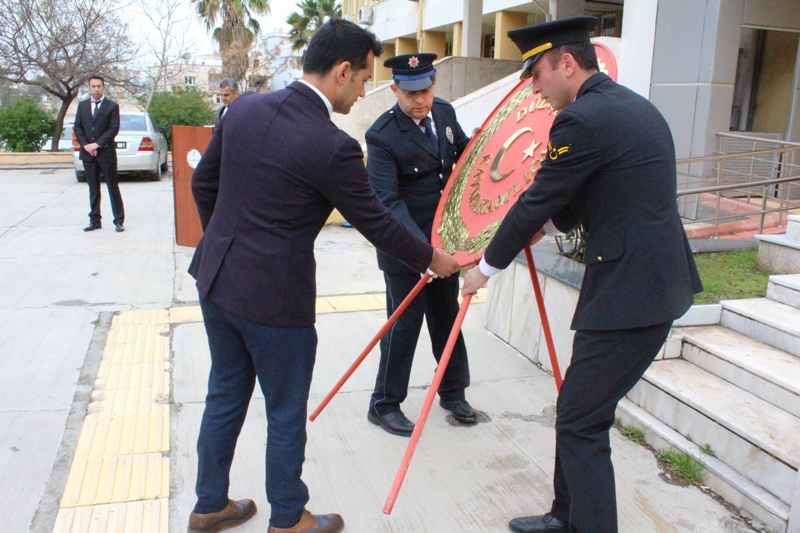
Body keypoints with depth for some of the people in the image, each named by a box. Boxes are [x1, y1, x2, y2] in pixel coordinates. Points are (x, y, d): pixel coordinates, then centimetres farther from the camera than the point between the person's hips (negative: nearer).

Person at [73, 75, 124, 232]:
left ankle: (119, 221, 5)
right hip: (88, 154, 4)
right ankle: (95, 221, 14)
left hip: (106, 153, -4)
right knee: (93, 189, 9)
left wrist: (97, 144, -14)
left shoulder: (112, 106, -1)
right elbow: (77, 127, 9)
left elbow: (114, 129, -8)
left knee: (113, 188, 0)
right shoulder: (82, 105, 12)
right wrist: (85, 145, -6)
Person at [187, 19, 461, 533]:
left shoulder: (245, 106, 0)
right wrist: (431, 258, 6)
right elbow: (376, 221, -10)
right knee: (286, 414, 13)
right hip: (273, 298, -7)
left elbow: (203, 184, 9)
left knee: (225, 397, 23)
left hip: (216, 278, 8)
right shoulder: (333, 147, -21)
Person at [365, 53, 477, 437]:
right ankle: (384, 405, 19)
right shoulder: (382, 136, -21)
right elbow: (388, 200, -28)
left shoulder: (444, 112, 1)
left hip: (444, 237, 7)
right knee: (404, 322, 1)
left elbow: (464, 151, 19)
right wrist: (422, 247, -38)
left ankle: (453, 392, 34)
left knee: (447, 316, 17)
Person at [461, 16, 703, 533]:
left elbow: (536, 202, -10)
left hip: (629, 291, -10)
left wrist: (486, 268, 3)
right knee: (577, 410, 19)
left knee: (581, 422, -1)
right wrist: (548, 224, 24)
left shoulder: (583, 119, -16)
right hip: (655, 279, 10)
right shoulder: (632, 105, 14)